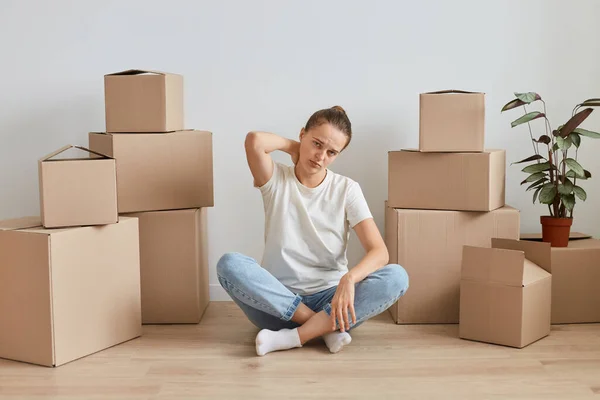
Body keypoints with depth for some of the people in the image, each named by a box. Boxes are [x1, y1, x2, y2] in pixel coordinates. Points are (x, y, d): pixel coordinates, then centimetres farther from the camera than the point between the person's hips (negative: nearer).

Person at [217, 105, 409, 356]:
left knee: (396, 277, -25)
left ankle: (294, 337, -26)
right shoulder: (276, 180, -2)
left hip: (328, 299, 1)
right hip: (278, 301, 0)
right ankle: (328, 328, -24)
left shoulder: (347, 189, -1)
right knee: (229, 264, -29)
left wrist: (348, 279, -30)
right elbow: (254, 141, -24)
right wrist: (293, 147, -5)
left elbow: (379, 252, -10)